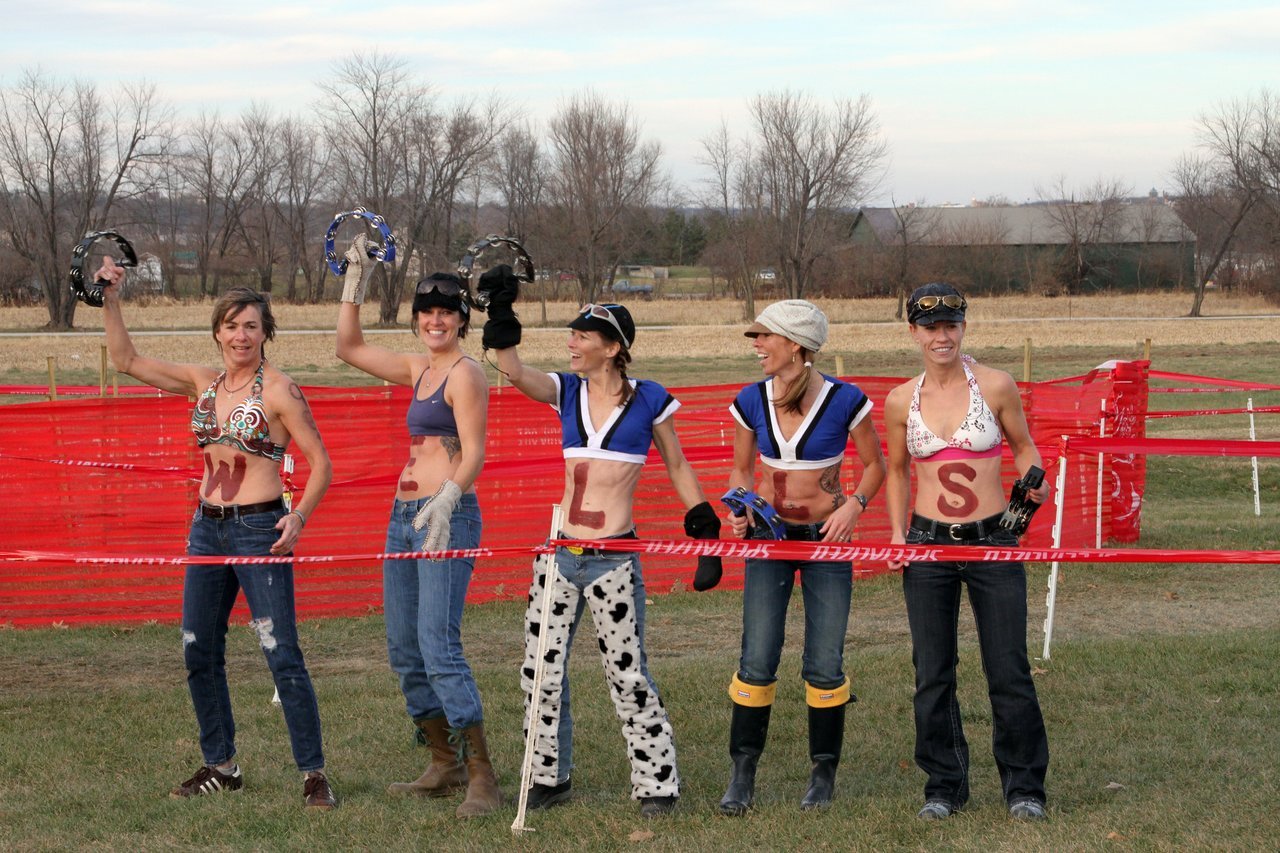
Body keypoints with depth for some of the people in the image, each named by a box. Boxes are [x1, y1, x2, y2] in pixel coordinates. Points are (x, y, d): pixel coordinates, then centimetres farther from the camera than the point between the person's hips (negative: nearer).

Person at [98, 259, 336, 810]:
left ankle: (314, 774, -4)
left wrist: (299, 517, -21)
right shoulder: (203, 383, 10)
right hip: (207, 528, 7)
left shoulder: (278, 391, -8)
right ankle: (220, 765, 24)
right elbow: (126, 361, 12)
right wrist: (110, 300, 3)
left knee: (282, 656, -9)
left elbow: (320, 462, -7)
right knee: (198, 654, 10)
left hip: (258, 529, -7)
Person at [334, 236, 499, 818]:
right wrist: (355, 282, 21)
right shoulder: (418, 370, 17)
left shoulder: (464, 373, -8)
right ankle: (445, 767, 19)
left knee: (439, 647, -17)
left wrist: (445, 500, -33)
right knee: (404, 652, 10)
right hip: (404, 517, 9)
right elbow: (350, 348, 27)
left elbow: (474, 453, -17)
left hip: (447, 517, -9)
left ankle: (482, 777, -16)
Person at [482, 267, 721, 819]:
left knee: (627, 673, -3)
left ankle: (657, 784, 6)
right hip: (561, 549, 4)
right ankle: (549, 778, 20)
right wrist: (500, 314, -22)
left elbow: (677, 467, 8)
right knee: (541, 672, 6)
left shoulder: (648, 400, -2)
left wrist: (704, 527, 6)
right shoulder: (567, 392, 7)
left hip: (614, 556, -4)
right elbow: (514, 372, -10)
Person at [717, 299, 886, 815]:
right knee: (757, 662, -5)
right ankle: (742, 776, 5)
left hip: (826, 539, -2)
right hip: (769, 539, 2)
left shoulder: (844, 400, -10)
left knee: (824, 666, 0)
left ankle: (823, 776, 15)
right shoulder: (751, 401, -1)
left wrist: (854, 504, -14)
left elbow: (874, 465, 3)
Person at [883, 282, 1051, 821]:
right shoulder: (901, 401, 3)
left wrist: (1034, 484, -11)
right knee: (933, 674, 6)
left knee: (1009, 671, -1)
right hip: (928, 544, 2)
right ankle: (944, 785, 19)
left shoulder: (995, 386, -3)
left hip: (992, 540, -2)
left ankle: (1024, 786, 12)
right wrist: (898, 531, 5)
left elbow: (1023, 446, 9)